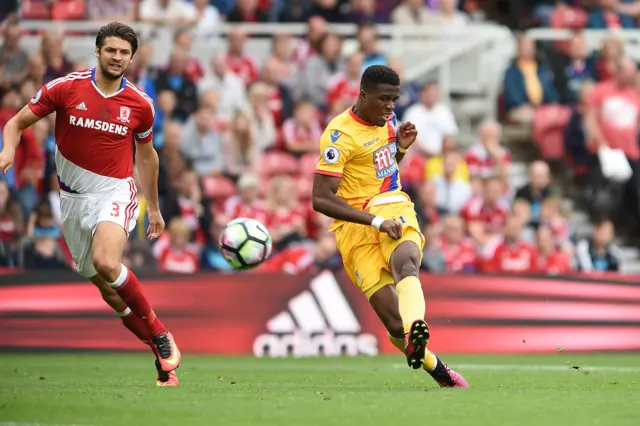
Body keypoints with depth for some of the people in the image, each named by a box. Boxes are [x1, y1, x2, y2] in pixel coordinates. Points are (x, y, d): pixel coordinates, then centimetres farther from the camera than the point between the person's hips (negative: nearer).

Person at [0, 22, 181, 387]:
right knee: (104, 285, 5)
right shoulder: (65, 88, -6)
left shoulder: (140, 104, -3)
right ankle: (164, 354, 18)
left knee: (106, 264, -29)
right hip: (73, 196, 3)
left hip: (115, 192, -3)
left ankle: (159, 333, -11)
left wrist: (154, 207, 20)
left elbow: (146, 153, 14)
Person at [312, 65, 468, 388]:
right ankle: (436, 368, 12)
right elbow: (321, 199, -18)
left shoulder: (387, 119, 11)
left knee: (406, 263, -34)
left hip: (393, 207, 4)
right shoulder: (339, 136, -12)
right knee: (394, 323, -13)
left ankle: (415, 333, -61)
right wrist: (376, 222, -23)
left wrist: (401, 147, 7)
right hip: (355, 225, -4)